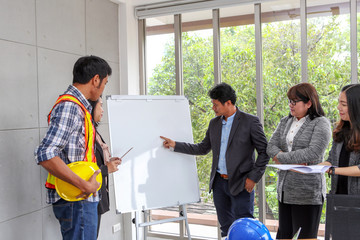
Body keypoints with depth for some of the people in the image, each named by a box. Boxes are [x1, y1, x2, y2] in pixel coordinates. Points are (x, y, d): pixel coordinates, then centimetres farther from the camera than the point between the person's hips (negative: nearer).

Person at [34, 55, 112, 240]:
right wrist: (85, 185, -26)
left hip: (82, 198, 10)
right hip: (76, 199, -10)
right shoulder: (69, 107, -18)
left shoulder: (77, 106, 14)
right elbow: (45, 155, -28)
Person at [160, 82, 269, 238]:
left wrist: (253, 177, -11)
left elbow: (264, 151, -6)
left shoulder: (250, 121, -8)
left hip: (240, 184, -5)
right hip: (219, 182, 6)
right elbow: (203, 149, 17)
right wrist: (175, 145, 13)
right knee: (226, 227, 13)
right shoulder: (214, 123, 10)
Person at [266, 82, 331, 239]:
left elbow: (313, 153, -19)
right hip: (285, 191, 6)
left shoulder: (321, 123, -7)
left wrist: (281, 158, -12)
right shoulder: (285, 122, 12)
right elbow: (271, 146, 3)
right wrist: (295, 160, -14)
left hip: (308, 193, -6)